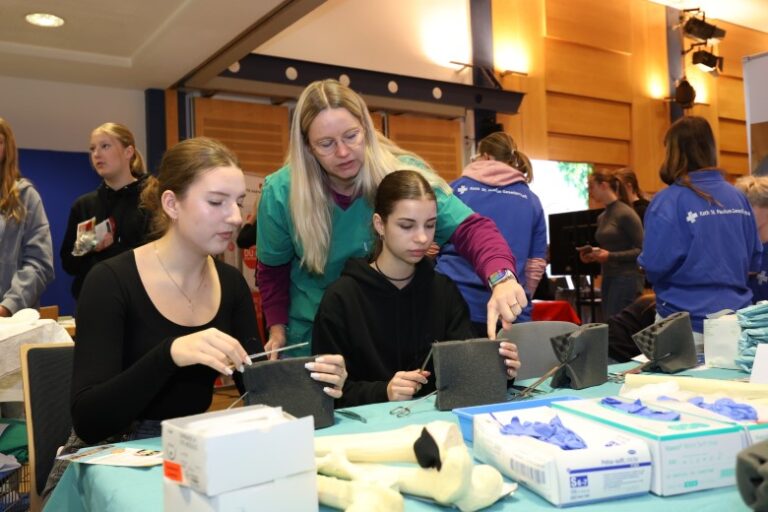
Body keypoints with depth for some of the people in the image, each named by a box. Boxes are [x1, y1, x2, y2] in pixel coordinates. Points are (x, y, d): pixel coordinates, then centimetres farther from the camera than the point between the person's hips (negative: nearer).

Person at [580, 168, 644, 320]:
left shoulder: (626, 213, -11)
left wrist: (610, 256, -20)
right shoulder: (602, 217, 13)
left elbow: (641, 250, -12)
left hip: (627, 279, -8)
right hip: (608, 279, 8)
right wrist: (594, 254, 3)